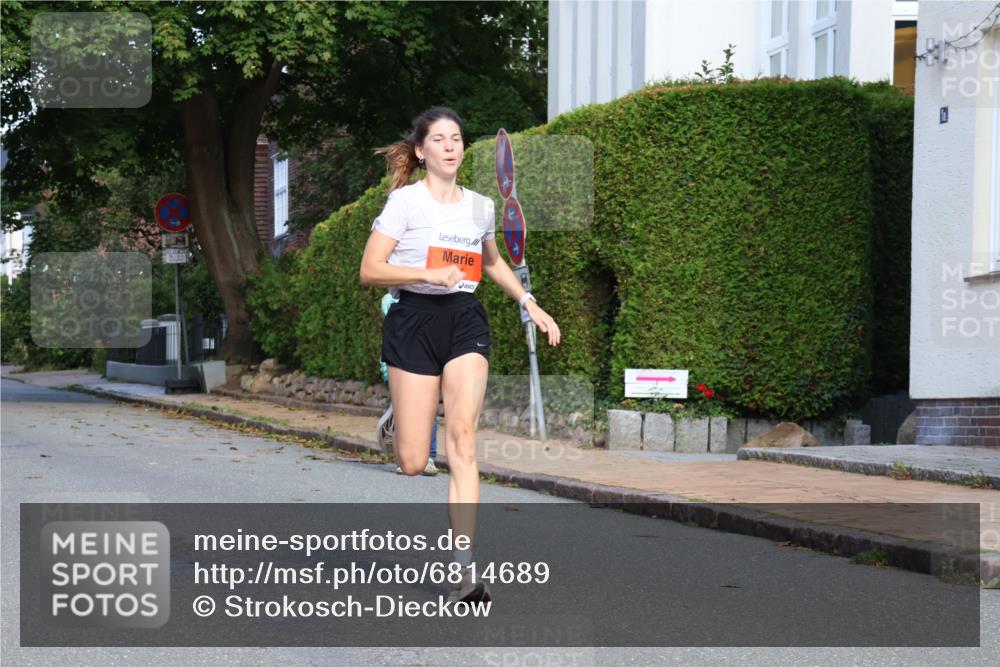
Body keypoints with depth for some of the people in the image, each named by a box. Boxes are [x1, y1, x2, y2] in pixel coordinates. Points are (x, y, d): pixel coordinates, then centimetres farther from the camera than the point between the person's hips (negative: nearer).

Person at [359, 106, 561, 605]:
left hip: (466, 323, 3)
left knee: (462, 437, -17)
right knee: (412, 463, -6)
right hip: (414, 320, -3)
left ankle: (464, 569, -20)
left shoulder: (481, 207, 13)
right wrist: (430, 273, -20)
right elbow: (370, 270, -8)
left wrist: (529, 303, 21)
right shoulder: (405, 201, -2)